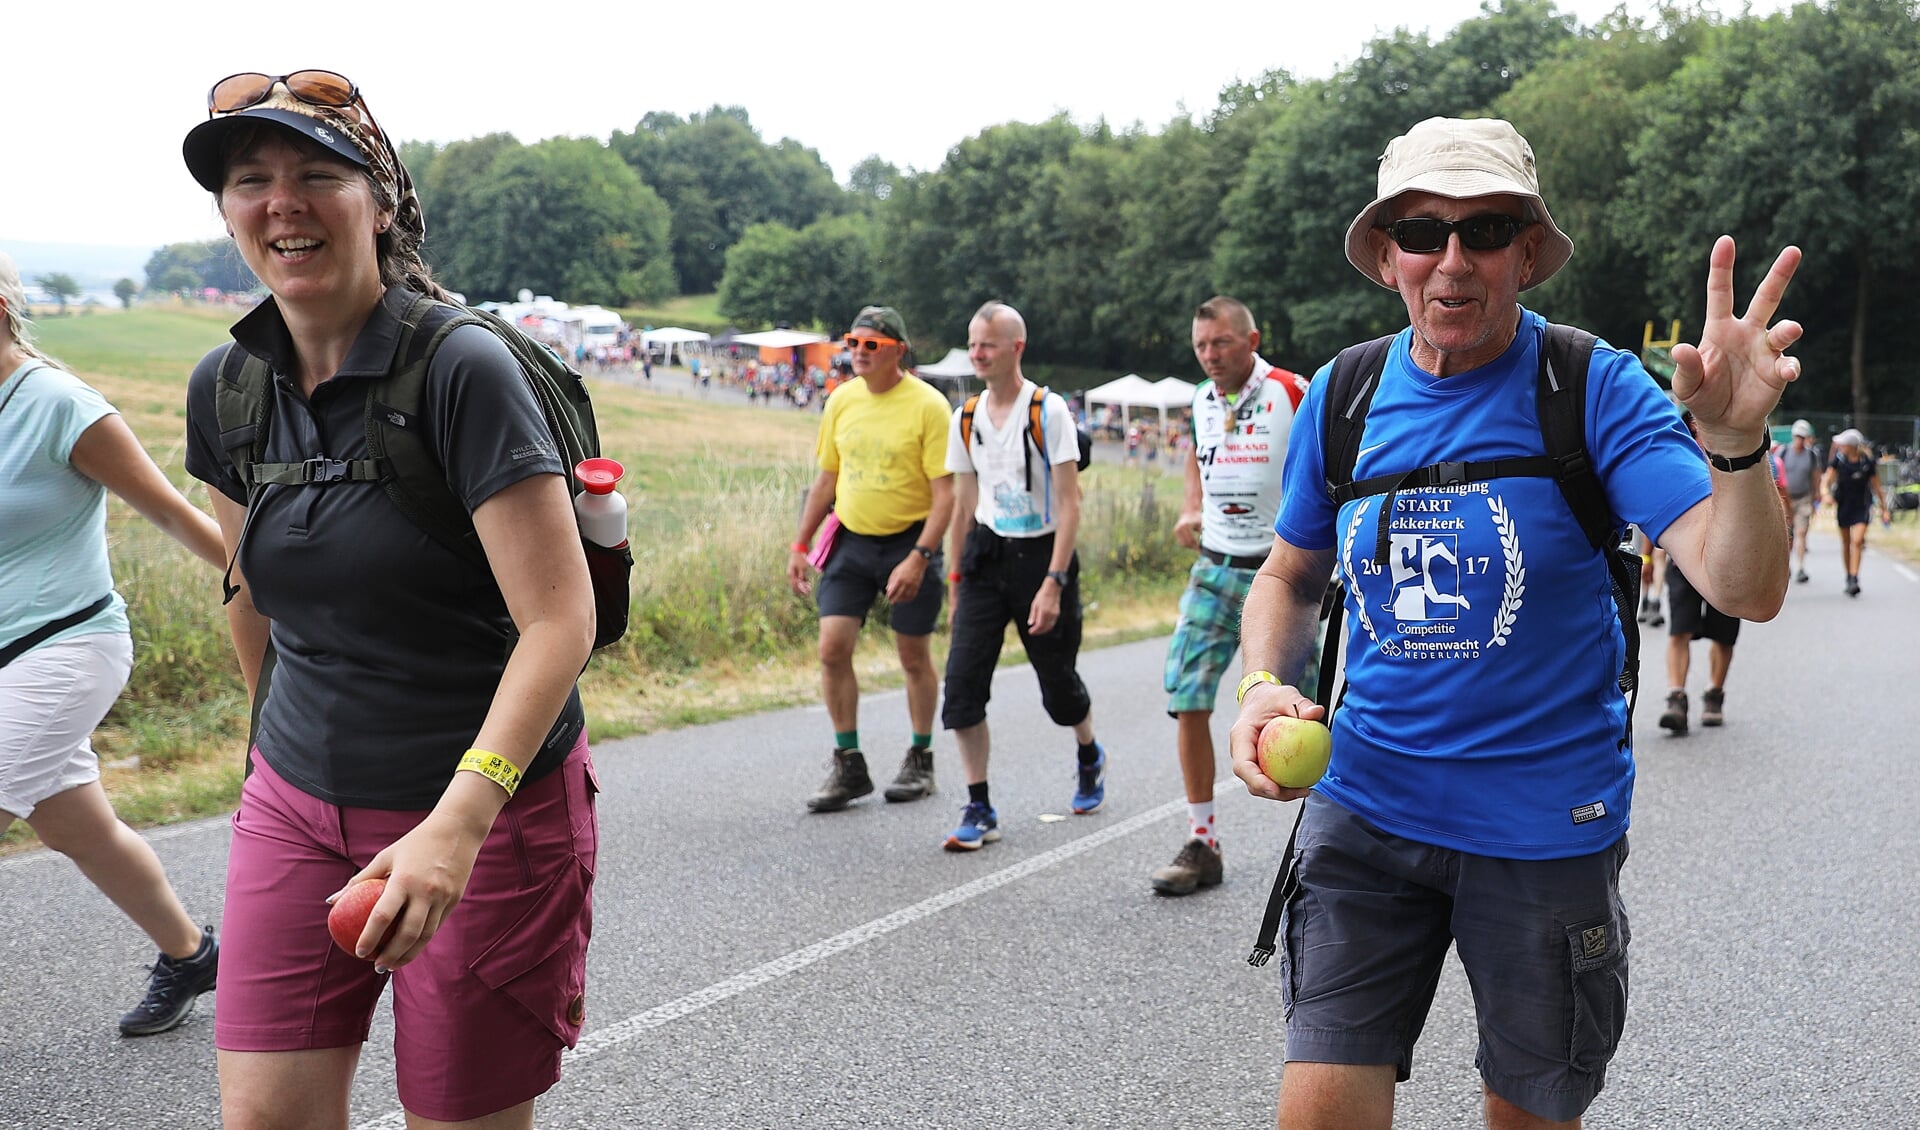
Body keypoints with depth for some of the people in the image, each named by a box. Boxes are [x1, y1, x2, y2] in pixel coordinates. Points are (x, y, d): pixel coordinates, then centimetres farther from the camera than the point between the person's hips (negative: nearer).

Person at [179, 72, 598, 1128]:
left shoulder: (463, 368, -17)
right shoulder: (226, 386, 2)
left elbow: (559, 622, -23)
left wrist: (458, 821, -32)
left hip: (489, 806, -5)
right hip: (297, 803, 5)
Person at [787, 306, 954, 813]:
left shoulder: (928, 405, -12)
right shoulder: (841, 400, 5)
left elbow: (946, 493, -14)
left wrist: (918, 558, -22)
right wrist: (800, 546, 11)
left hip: (909, 541, -4)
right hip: (851, 541, 4)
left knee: (914, 656, 7)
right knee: (832, 647, -5)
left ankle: (920, 759, 25)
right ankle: (848, 765, 7)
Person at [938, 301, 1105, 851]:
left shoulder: (1049, 411, -10)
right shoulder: (965, 418, 6)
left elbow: (1069, 503, -13)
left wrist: (1053, 583, -20)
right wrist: (956, 580, 14)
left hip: (1042, 554, -4)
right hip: (987, 556, 4)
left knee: (1058, 681, 9)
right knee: (962, 679, -11)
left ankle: (1089, 757, 42)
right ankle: (979, 809, -2)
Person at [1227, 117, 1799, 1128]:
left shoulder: (1594, 389, -11)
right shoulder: (1342, 396, 0)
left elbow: (1745, 589, -20)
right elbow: (1290, 577, 14)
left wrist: (1735, 443, -39)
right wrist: (1264, 682, -6)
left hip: (1546, 826, -2)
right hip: (1367, 806, 2)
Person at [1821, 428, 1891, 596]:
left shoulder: (1867, 461, -11)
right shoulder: (1838, 459, -7)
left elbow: (1877, 487, -3)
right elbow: (1826, 481, -10)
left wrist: (1884, 509, 1)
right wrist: (1826, 493, -33)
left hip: (1862, 506, -3)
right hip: (1843, 505, 3)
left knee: (1857, 541, -17)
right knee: (1846, 543, 12)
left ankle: (1854, 579, -16)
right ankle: (1849, 577, 27)